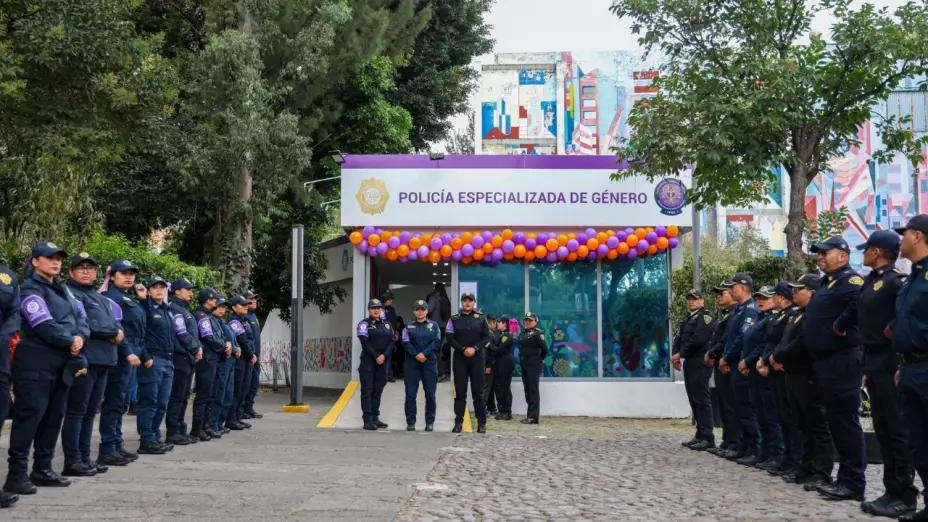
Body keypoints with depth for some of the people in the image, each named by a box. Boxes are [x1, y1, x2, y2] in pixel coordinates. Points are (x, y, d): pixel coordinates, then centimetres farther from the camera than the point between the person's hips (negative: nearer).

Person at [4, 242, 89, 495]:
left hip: (62, 363, 8)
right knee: (30, 415, -10)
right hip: (37, 364, -8)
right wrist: (70, 342, -10)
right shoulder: (30, 289, -7)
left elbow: (80, 317, 11)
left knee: (54, 415, 11)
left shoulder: (62, 289, 19)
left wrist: (80, 337, -10)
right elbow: (44, 326, -18)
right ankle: (17, 474, -7)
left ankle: (42, 469, 19)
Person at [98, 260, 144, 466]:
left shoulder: (130, 298, 21)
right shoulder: (111, 297, -8)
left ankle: (117, 445, 19)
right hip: (120, 355, -9)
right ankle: (107, 450, -6)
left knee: (119, 403, 13)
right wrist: (127, 353, -22)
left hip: (130, 354, 9)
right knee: (114, 402, -8)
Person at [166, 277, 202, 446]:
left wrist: (199, 347, 5)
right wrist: (196, 349, -8)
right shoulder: (175, 309, -10)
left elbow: (193, 333, 22)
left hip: (189, 358, 10)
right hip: (180, 358, -10)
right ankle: (173, 433, -5)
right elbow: (182, 334, -17)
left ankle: (181, 431, 18)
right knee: (177, 397, -8)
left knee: (184, 397, 12)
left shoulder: (185, 310, 21)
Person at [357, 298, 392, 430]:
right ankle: (367, 420, -7)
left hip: (382, 361, 5)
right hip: (368, 361, -5)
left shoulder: (387, 325, 14)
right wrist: (375, 357, -15)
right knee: (367, 390, -5)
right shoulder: (364, 324, -1)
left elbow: (391, 342, 6)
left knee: (377, 391, 8)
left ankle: (375, 418, 14)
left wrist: (384, 355, -10)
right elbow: (365, 342, -10)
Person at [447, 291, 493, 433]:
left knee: (478, 392, 1)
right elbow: (450, 338, -2)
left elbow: (486, 337, 2)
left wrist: (475, 348, -13)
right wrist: (463, 349, -14)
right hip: (459, 358, 0)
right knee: (460, 392, 1)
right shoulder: (454, 319, 6)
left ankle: (482, 423, 5)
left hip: (477, 358, 0)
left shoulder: (481, 319, 8)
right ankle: (458, 422, 5)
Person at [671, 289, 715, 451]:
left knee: (702, 400, -9)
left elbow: (698, 339, -19)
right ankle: (700, 434, 16)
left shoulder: (705, 316, -8)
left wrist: (680, 354, -14)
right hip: (689, 363, 9)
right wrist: (676, 356, -1)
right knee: (694, 400, 11)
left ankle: (707, 437, -8)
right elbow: (679, 338, 15)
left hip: (700, 363, -9)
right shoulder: (686, 319, 22)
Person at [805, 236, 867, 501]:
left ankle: (853, 483, -3)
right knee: (835, 421, 13)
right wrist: (815, 361, 17)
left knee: (846, 421, -7)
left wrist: (840, 326, -21)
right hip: (825, 361, 10)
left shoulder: (850, 280, -10)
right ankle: (845, 478, 19)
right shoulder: (827, 283, 21)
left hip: (842, 362, -10)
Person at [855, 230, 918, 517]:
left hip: (890, 363, -9)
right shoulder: (871, 282, 15)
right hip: (873, 362, 9)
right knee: (883, 430, 12)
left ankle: (905, 496, 3)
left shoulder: (896, 279, -13)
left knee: (898, 430, -3)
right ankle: (892, 490, 19)